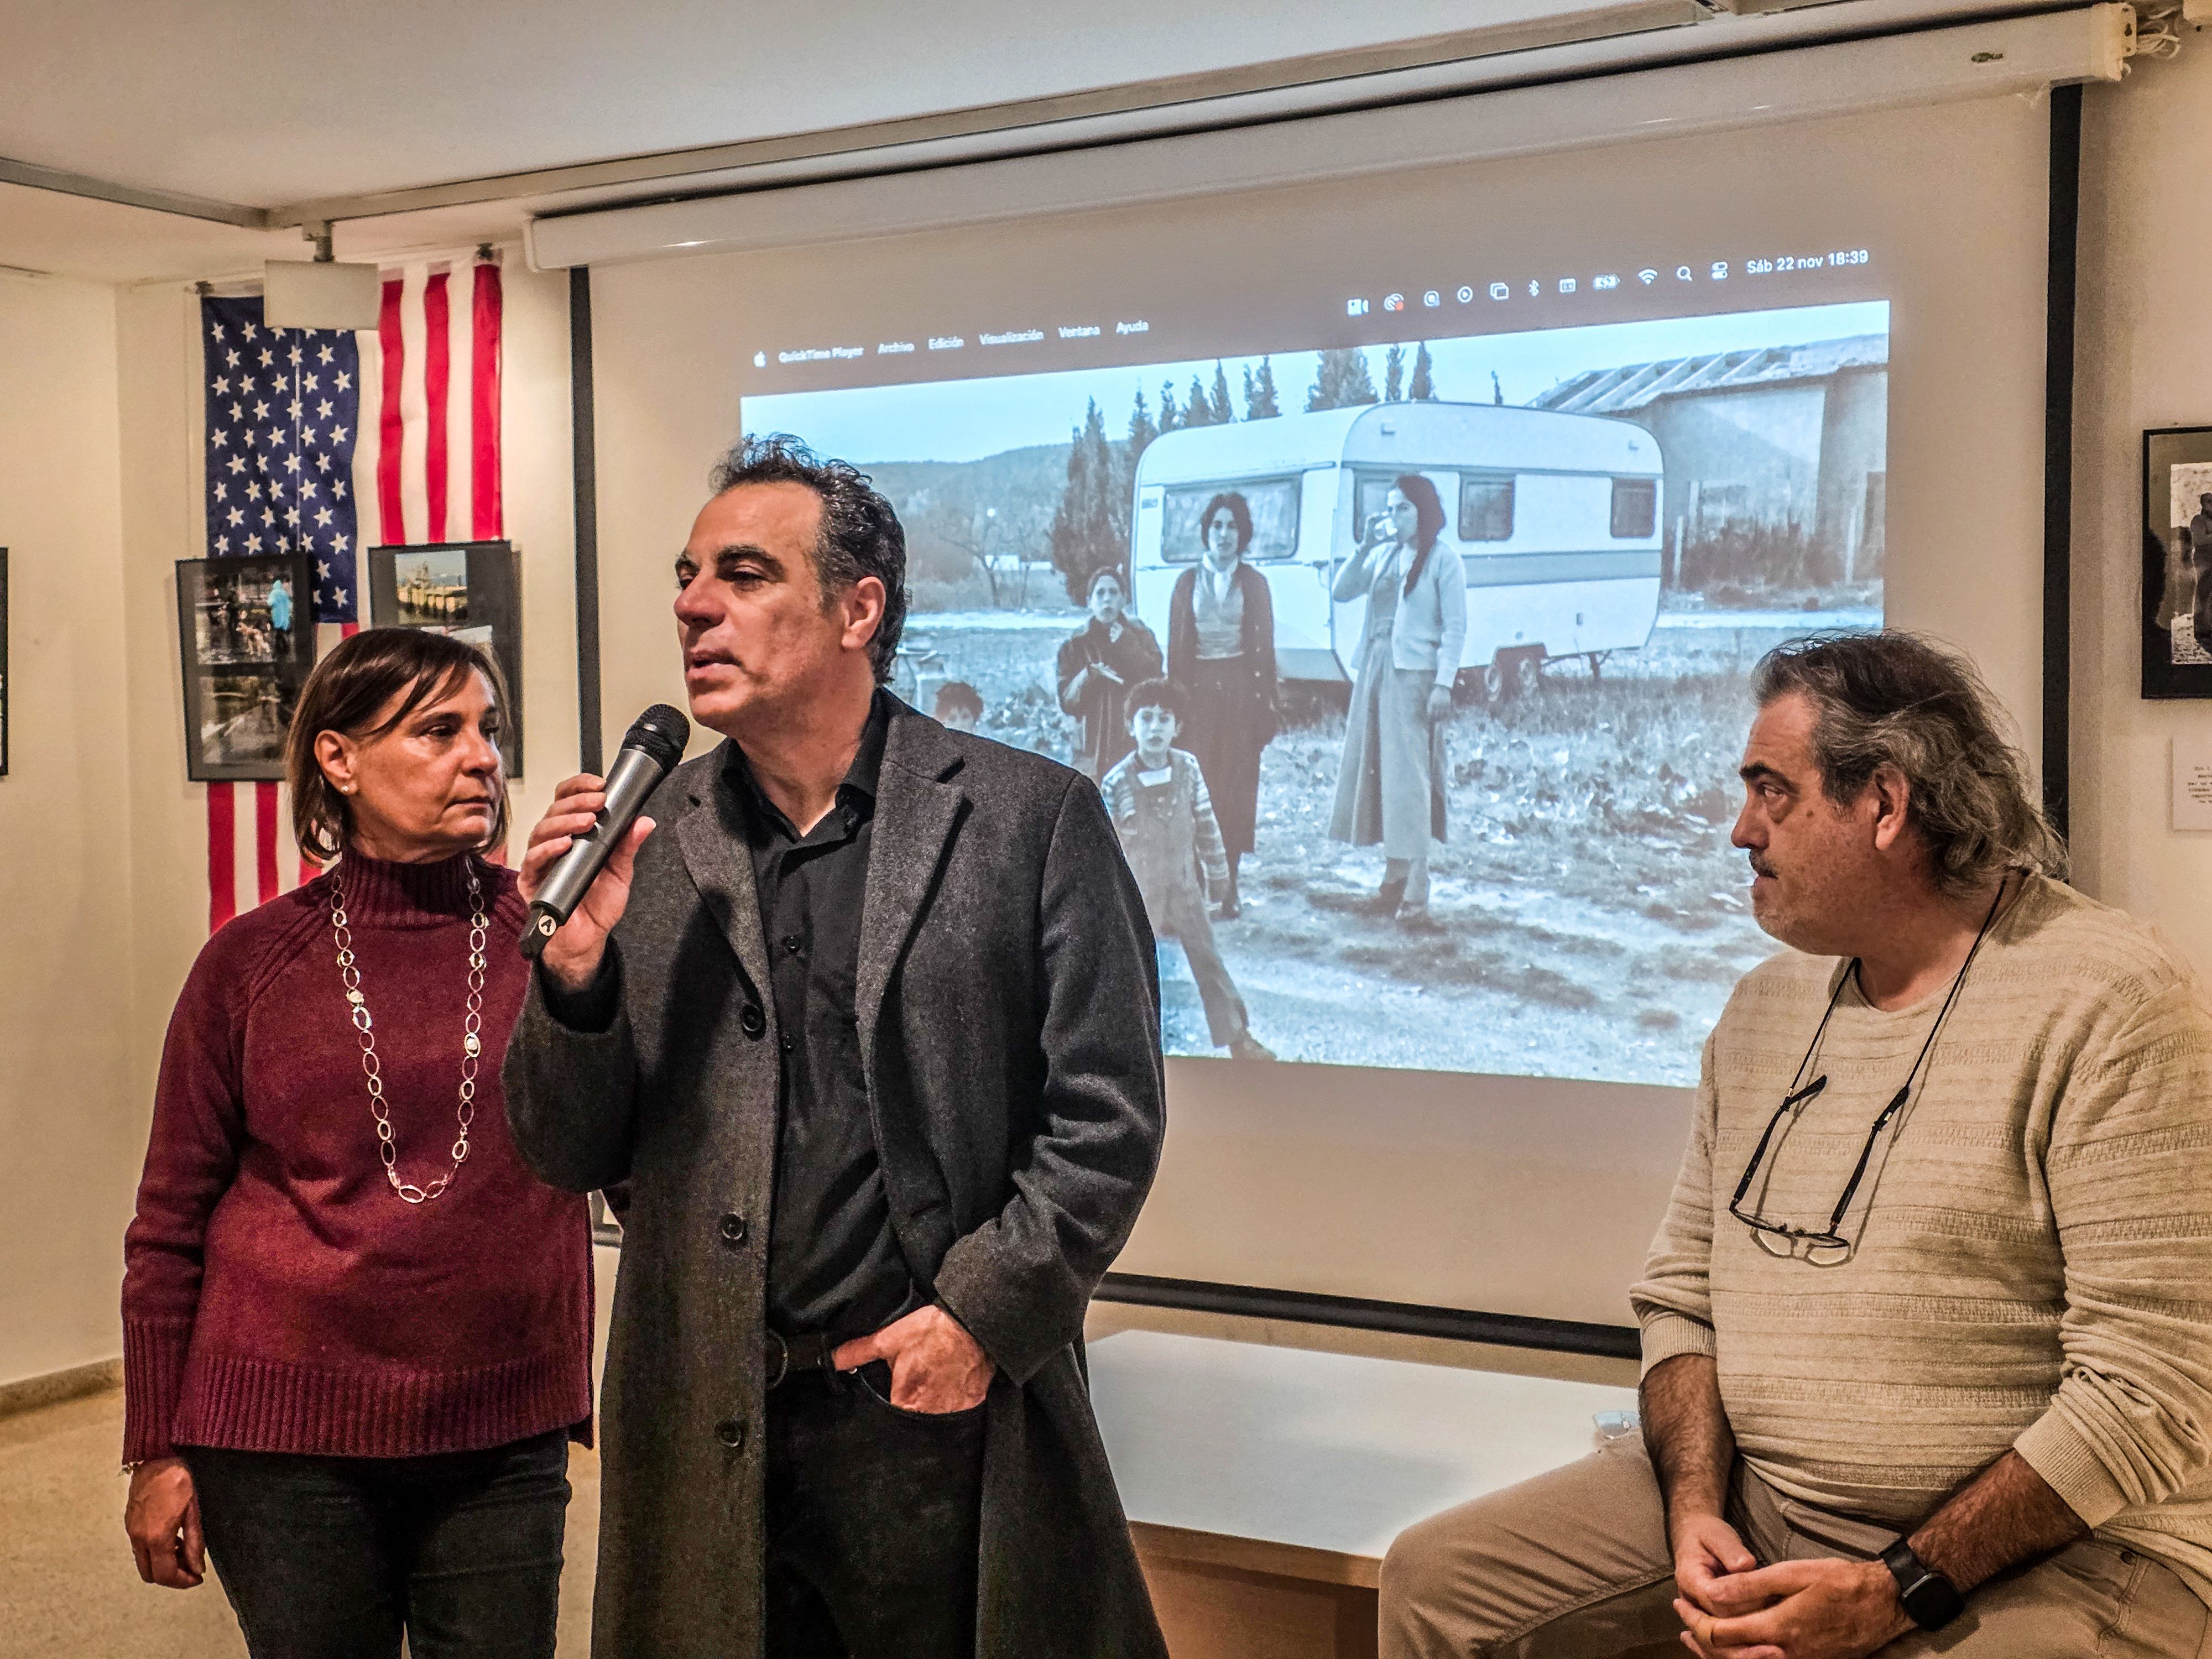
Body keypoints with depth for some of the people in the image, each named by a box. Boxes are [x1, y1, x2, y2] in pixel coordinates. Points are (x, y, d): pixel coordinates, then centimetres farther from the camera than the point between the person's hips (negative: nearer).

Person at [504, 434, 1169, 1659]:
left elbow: (1108, 1117, -2)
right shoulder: (645, 846, 3)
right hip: (708, 1433, 2)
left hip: (947, 1414, -2)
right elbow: (570, 1157, 4)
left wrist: (982, 1314, -9)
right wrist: (574, 969, -12)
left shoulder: (1033, 819, -4)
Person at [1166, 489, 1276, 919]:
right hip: (1199, 688, 0)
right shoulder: (1188, 582, 8)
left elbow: (1265, 648, 6)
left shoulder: (1254, 583, 7)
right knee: (1198, 784, -5)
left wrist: (1266, 705, 0)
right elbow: (1176, 647, 7)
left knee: (1237, 786, 0)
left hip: (1241, 690, 0)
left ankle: (1229, 882, 6)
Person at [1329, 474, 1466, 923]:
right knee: (1377, 773, 8)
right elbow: (1342, 592, 7)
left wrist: (1444, 684, -15)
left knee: (1408, 778, -8)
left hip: (1415, 677, -6)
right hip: (1375, 671, 6)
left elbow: (1456, 626, -8)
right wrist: (1365, 547, -3)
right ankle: (1394, 878, 18)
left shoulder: (1443, 560, -5)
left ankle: (1414, 893, -6)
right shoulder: (1383, 555, 11)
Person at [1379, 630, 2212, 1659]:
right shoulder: (1766, 1004, 9)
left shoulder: (2108, 1004, -13)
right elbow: (1683, 1294, 10)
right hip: (1755, 1496, 6)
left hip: (2045, 1551, -6)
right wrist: (1695, 1509, -7)